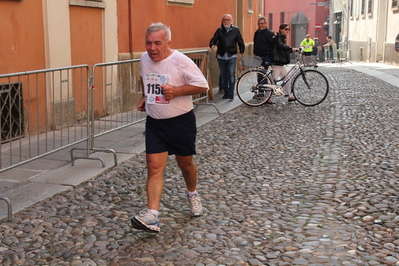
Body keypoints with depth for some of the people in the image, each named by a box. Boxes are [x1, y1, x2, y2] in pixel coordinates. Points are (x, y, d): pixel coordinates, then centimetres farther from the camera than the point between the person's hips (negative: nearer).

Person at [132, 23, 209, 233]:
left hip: (181, 121, -3)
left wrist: (177, 91, -25)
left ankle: (192, 194, 46)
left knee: (185, 163, 14)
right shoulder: (144, 59, 1)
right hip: (154, 123, 4)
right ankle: (152, 217, -13)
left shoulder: (181, 61, -17)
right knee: (154, 167, -8)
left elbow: (202, 85, -15)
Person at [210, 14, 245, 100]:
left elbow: (240, 41, 8)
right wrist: (212, 45, -20)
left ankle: (231, 93, -10)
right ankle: (225, 92, 15)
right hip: (221, 56, 3)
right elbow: (214, 39, 2)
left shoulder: (235, 30, 5)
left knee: (231, 74, -11)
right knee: (223, 75, 7)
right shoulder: (219, 30, 8)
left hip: (232, 56, -2)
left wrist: (241, 52, 2)